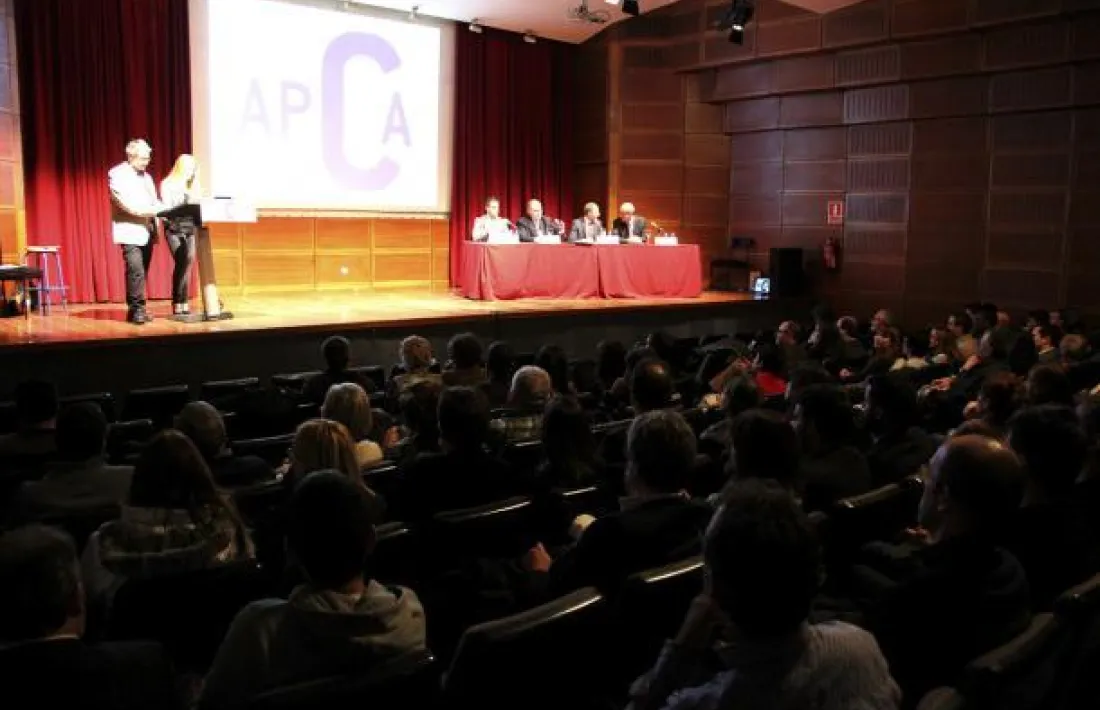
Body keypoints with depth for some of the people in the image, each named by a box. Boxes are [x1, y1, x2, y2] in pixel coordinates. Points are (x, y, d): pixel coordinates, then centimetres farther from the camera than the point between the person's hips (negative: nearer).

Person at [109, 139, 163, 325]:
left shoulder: (146, 177, 19)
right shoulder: (117, 174, -3)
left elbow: (154, 202, 18)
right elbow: (124, 203, -15)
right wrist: (151, 210, -21)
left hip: (147, 231, 7)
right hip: (130, 231, -7)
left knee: (141, 272, 7)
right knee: (136, 271, -15)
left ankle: (136, 309, 12)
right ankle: (137, 309, -11)